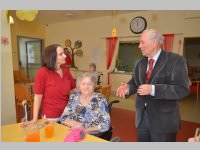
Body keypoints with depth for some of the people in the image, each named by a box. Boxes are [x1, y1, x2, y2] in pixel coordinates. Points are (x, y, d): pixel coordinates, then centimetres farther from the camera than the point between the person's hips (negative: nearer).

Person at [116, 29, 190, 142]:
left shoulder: (176, 60, -13)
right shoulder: (140, 63, 9)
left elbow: (182, 90, -20)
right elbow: (135, 82, 14)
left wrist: (152, 89, -28)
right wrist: (128, 87, -9)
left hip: (163, 121, -5)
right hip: (142, 118, 6)